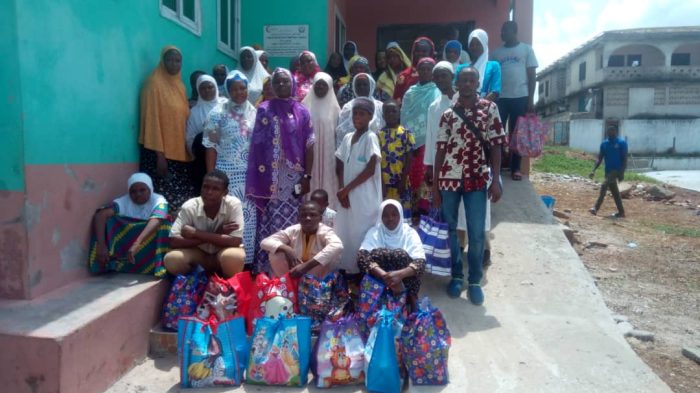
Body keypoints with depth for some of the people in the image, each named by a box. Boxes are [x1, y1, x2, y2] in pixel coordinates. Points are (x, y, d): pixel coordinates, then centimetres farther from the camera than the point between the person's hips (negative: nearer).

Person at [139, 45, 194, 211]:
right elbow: (152, 120, -11)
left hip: (180, 152, 7)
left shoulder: (179, 84, 15)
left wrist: (188, 149, 11)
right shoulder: (154, 83, -6)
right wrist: (159, 154, -16)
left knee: (183, 200, 5)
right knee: (164, 200, -8)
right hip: (161, 152, -7)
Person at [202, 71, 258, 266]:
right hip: (226, 172, -2)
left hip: (251, 173, 2)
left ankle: (247, 260, 16)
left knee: (249, 216, 5)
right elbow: (211, 147, -1)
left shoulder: (255, 113, 8)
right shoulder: (218, 114, 1)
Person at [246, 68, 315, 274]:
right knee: (269, 222, -1)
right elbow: (257, 145, 2)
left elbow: (309, 146, 4)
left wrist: (307, 176, -3)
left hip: (294, 177, 1)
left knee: (291, 222, 3)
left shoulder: (302, 112, 7)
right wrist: (259, 177, -4)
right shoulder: (264, 110, 5)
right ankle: (265, 269, 8)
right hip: (270, 177, -1)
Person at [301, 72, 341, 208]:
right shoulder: (305, 105, 4)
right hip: (309, 151, 0)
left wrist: (337, 154, 0)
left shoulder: (334, 107, 3)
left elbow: (338, 132, 4)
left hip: (328, 152, 0)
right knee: (311, 180, 1)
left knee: (327, 180, 1)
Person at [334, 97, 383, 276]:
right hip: (347, 195, 6)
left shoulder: (371, 138, -7)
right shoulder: (347, 138, 11)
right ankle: (348, 268, 20)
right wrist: (342, 190, -5)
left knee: (362, 234, -3)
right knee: (345, 232, 8)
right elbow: (341, 167, 11)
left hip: (365, 197, -6)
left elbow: (370, 170, -14)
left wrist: (347, 189, -11)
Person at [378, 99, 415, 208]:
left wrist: (403, 181, -8)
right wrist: (380, 182, -5)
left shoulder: (406, 133, -1)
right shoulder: (379, 134, 3)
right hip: (384, 183, 2)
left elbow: (409, 159, -3)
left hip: (401, 182, -1)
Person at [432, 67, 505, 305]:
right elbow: (440, 151, 4)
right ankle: (456, 276, 25)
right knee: (449, 229, 9)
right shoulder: (447, 114, 6)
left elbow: (495, 146, 0)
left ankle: (475, 281, 16)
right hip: (448, 178, 2)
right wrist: (434, 186, 1)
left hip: (477, 179, -1)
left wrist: (495, 180, -8)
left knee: (476, 233, 0)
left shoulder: (489, 108, 3)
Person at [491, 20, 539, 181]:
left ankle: (516, 168, 9)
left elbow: (531, 75, 4)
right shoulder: (496, 52, 13)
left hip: (520, 97, -1)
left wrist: (530, 99, -5)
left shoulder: (526, 49, 7)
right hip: (500, 98, 2)